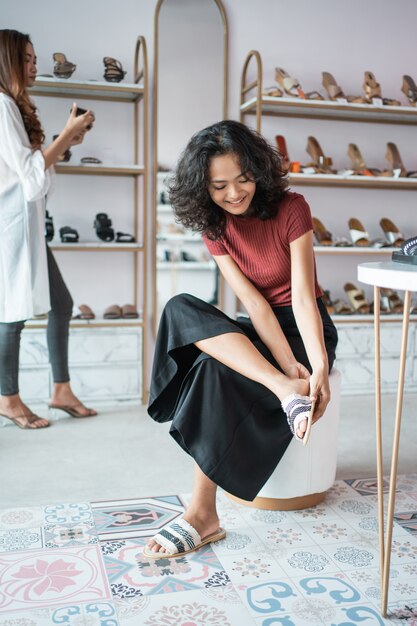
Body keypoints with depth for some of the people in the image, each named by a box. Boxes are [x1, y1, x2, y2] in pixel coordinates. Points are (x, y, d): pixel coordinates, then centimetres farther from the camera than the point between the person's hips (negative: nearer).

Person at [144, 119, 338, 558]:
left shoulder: (290, 209, -12)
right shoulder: (215, 227, -2)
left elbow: (302, 295, -20)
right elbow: (253, 302, -13)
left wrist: (319, 367, -34)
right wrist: (288, 374, -24)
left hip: (305, 330, -4)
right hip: (258, 334, 5)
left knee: (212, 371, -31)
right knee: (181, 309, -25)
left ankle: (202, 514, -23)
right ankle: (285, 391, -36)